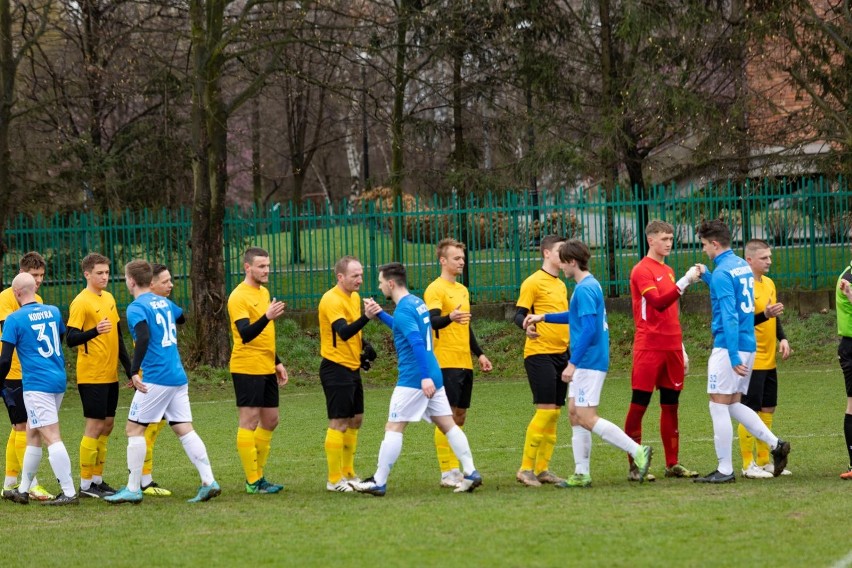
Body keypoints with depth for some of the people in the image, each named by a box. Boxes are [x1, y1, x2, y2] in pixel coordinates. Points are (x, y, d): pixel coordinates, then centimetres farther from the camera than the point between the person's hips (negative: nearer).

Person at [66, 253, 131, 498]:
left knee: (107, 425, 10)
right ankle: (85, 484, -1)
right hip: (91, 375, -8)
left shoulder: (108, 298, 12)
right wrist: (95, 331, -34)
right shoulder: (81, 302, -11)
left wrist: (129, 367, 18)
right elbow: (71, 338, -18)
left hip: (110, 375, 8)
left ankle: (97, 479, 18)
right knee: (95, 426, -7)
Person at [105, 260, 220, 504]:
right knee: (184, 429, 6)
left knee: (134, 429, 1)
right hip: (178, 378, 7)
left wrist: (134, 371, -25)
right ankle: (208, 481, -3)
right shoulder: (164, 302, 14)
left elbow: (143, 338, -25)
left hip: (155, 379, -7)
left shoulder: (137, 308, -9)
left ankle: (133, 489, 2)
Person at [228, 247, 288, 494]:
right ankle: (252, 481, -4)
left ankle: (258, 476, 19)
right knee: (249, 421, -6)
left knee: (270, 420, 11)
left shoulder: (264, 292, 15)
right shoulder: (239, 297, -13)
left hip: (266, 369, 9)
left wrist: (277, 363, 22)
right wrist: (267, 317, -38)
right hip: (247, 369, -9)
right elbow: (245, 334, -25)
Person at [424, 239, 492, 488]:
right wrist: (450, 318, -42)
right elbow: (433, 321, -23)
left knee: (460, 416, 10)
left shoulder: (462, 290, 19)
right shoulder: (435, 289, -8)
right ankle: (447, 472, -9)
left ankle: (456, 469, 16)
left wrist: (479, 354, 24)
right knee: (447, 416, -9)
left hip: (465, 363, 9)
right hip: (446, 362, -8)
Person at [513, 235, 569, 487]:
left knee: (554, 412, 6)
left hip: (561, 353, 8)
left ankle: (542, 469, 11)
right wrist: (526, 326, -32)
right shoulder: (534, 282, -6)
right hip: (539, 353, -8)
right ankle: (526, 469, -9)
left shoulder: (561, 285, 18)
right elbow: (519, 314, -12)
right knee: (546, 410, -14)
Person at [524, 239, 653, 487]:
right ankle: (581, 474, 13)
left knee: (586, 418, -10)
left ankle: (638, 452, -10)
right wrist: (544, 317, 34)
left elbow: (589, 329, -25)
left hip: (589, 362, -10)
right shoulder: (591, 285, 14)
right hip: (586, 363, 10)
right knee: (575, 414, 11)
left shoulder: (585, 289, -17)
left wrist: (573, 363, -24)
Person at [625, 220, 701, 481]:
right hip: (649, 347, -8)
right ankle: (634, 466, -3)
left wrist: (682, 350, 23)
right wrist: (685, 282, -27)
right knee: (639, 404, -5)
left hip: (671, 347, 8)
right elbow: (658, 302, -21)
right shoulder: (642, 270, -7)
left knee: (671, 404, 8)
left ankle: (672, 464, 12)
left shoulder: (668, 271, 19)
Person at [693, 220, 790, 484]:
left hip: (728, 346, -9)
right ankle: (776, 444, 9)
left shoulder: (722, 272, -15)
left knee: (718, 406, -2)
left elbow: (729, 316, -21)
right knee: (733, 404, 17)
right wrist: (707, 278, 25)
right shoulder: (743, 266, 13)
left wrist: (733, 357, -23)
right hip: (749, 344, 9)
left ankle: (725, 470, -1)